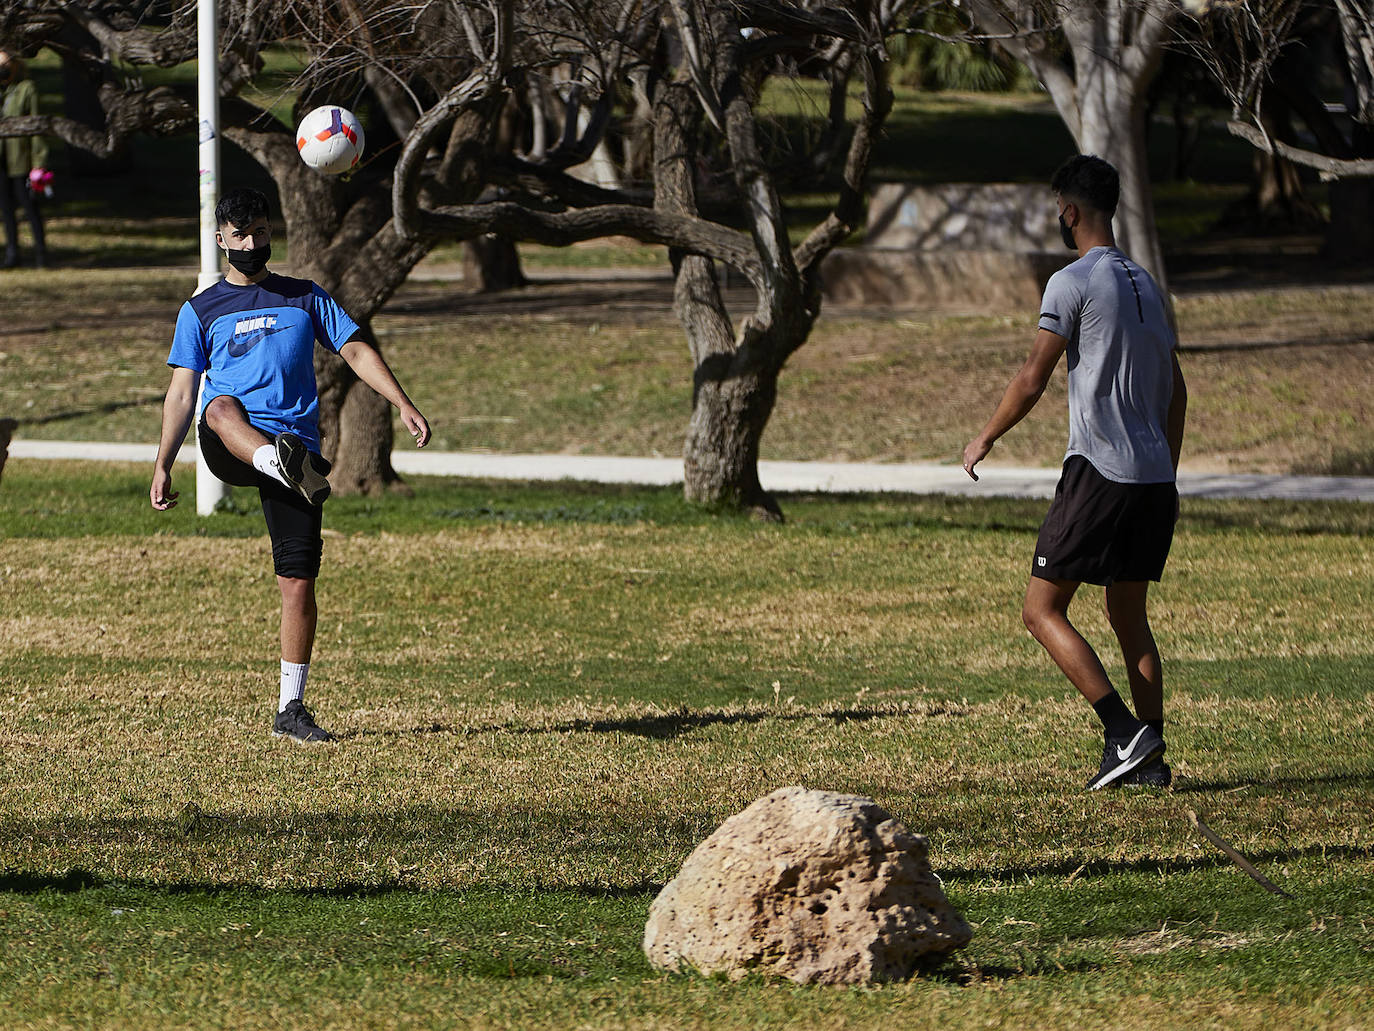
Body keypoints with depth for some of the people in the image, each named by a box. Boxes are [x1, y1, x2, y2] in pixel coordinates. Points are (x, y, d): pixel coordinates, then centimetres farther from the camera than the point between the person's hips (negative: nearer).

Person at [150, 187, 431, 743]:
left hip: (295, 440, 1)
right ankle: (288, 468, -68)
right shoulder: (201, 311, 16)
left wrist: (404, 405, -1)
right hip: (227, 448, -1)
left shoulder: (305, 298, 18)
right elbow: (182, 393, 13)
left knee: (298, 580, -7)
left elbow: (357, 351, 14)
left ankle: (291, 708, 1)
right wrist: (162, 465, 4)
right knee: (222, 407, -39)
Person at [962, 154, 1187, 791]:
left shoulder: (1073, 283, -8)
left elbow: (1033, 380, -11)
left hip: (1099, 472, -8)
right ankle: (1150, 757, 8)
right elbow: (1176, 391, 21)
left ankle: (1123, 732, -14)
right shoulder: (1146, 285, 17)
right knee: (1128, 615, 15)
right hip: (1155, 477, 8)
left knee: (1042, 610, -2)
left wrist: (985, 439, 4)